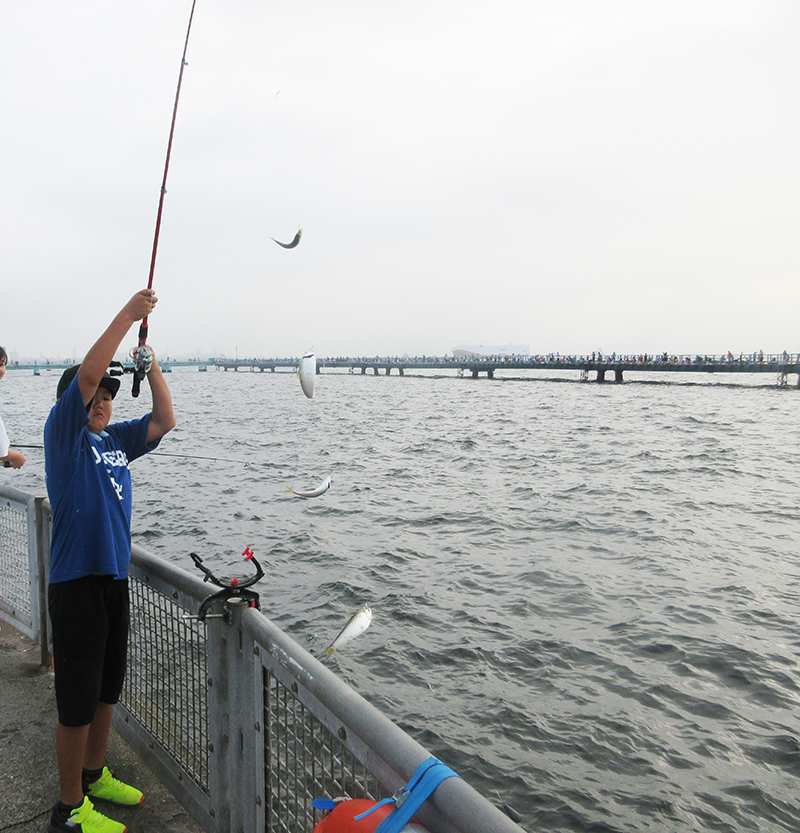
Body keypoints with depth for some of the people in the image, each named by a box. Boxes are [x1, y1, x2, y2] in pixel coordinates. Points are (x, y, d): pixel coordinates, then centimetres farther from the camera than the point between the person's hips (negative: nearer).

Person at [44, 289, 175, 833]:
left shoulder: (117, 439, 11)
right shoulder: (63, 434, -7)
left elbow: (165, 421, 4)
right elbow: (87, 374, -21)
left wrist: (150, 364, -2)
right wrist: (128, 314, -19)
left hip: (115, 578, 7)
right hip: (76, 582, -7)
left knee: (107, 688, 20)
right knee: (78, 698, 2)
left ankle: (94, 775, 38)